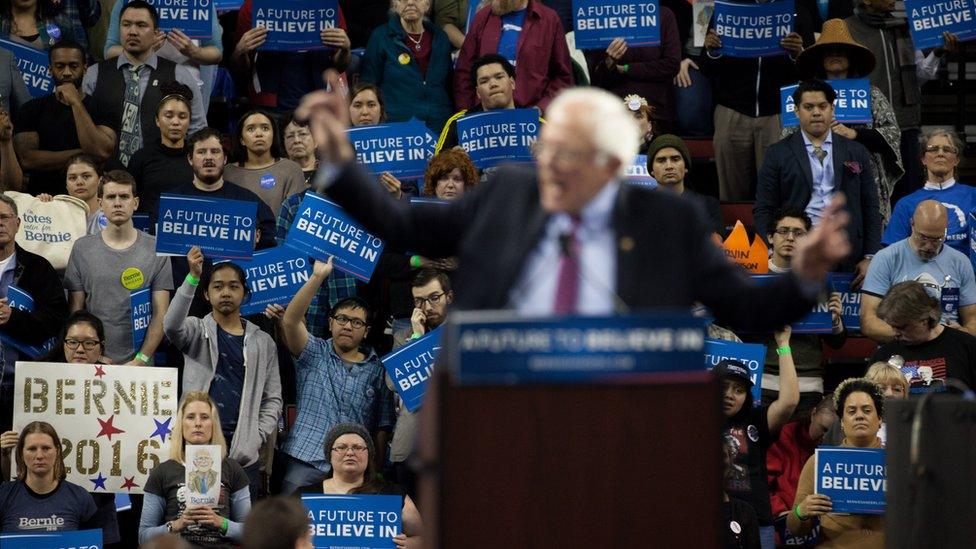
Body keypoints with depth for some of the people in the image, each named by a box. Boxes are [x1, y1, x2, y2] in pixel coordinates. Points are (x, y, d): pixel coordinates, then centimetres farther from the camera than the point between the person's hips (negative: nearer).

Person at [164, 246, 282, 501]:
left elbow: (272, 399, 14)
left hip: (243, 451, 2)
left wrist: (257, 437, 0)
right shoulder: (197, 331, 9)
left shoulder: (262, 342, 14)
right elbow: (171, 325, -16)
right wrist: (192, 278, -25)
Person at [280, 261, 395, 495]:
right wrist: (317, 277, -16)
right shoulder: (314, 354, 10)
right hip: (305, 463, -1)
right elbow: (290, 320, -8)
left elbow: (383, 427, 12)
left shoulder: (377, 370, 13)